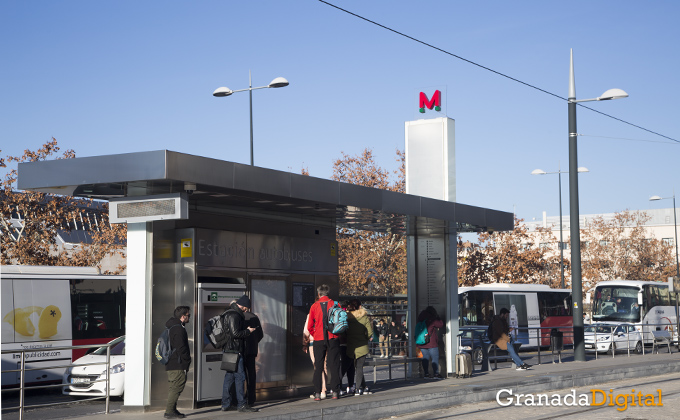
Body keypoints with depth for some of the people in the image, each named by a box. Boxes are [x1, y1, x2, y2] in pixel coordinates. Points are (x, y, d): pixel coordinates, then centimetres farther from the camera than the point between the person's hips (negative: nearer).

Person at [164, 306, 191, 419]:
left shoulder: (171, 327, 18)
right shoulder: (178, 329, -15)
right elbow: (181, 348, -20)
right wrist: (187, 359, -8)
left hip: (170, 364, 10)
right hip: (178, 365, -10)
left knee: (173, 388, 13)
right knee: (176, 387, -9)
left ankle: (172, 410, 16)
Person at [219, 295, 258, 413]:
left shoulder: (231, 314, 18)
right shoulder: (234, 316, -16)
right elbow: (235, 333, -21)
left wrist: (246, 330, 15)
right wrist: (248, 331, -9)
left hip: (229, 350, 11)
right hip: (235, 350, -11)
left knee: (229, 377, 12)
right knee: (240, 377, -7)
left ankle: (225, 404, 16)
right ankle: (241, 404, -5)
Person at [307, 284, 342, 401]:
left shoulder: (314, 306, 0)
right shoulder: (335, 304, 0)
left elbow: (309, 327, 2)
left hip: (319, 340, 0)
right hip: (333, 339, 0)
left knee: (318, 367, 4)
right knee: (334, 365, 5)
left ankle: (317, 394, 0)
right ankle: (335, 392, 2)